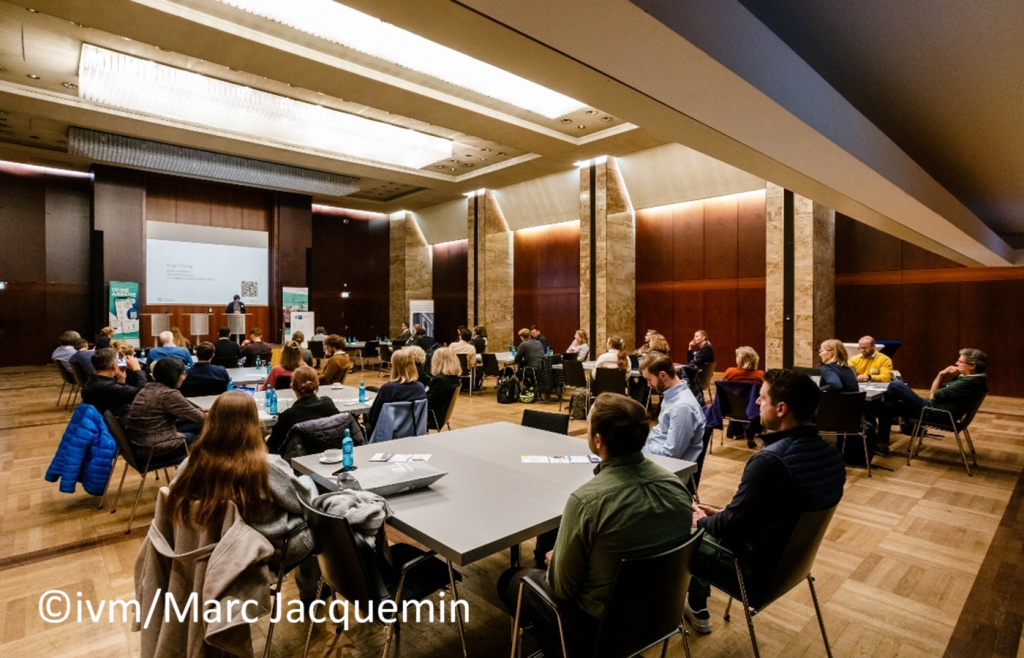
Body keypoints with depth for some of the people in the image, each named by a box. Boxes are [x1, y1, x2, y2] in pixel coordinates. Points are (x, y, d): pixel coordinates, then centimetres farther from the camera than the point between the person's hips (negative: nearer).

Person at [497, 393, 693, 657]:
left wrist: (553, 560, 3)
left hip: (600, 625, -5)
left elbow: (562, 587, -19)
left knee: (511, 580, 17)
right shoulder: (676, 485, -14)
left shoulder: (586, 501, -32)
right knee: (552, 544, 26)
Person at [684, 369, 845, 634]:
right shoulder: (829, 453, -5)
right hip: (794, 552, 8)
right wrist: (720, 514, 7)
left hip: (757, 561, -8)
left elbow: (732, 522, -23)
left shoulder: (769, 460, -34)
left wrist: (702, 521, -2)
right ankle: (696, 607, 37)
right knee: (707, 529, 25)